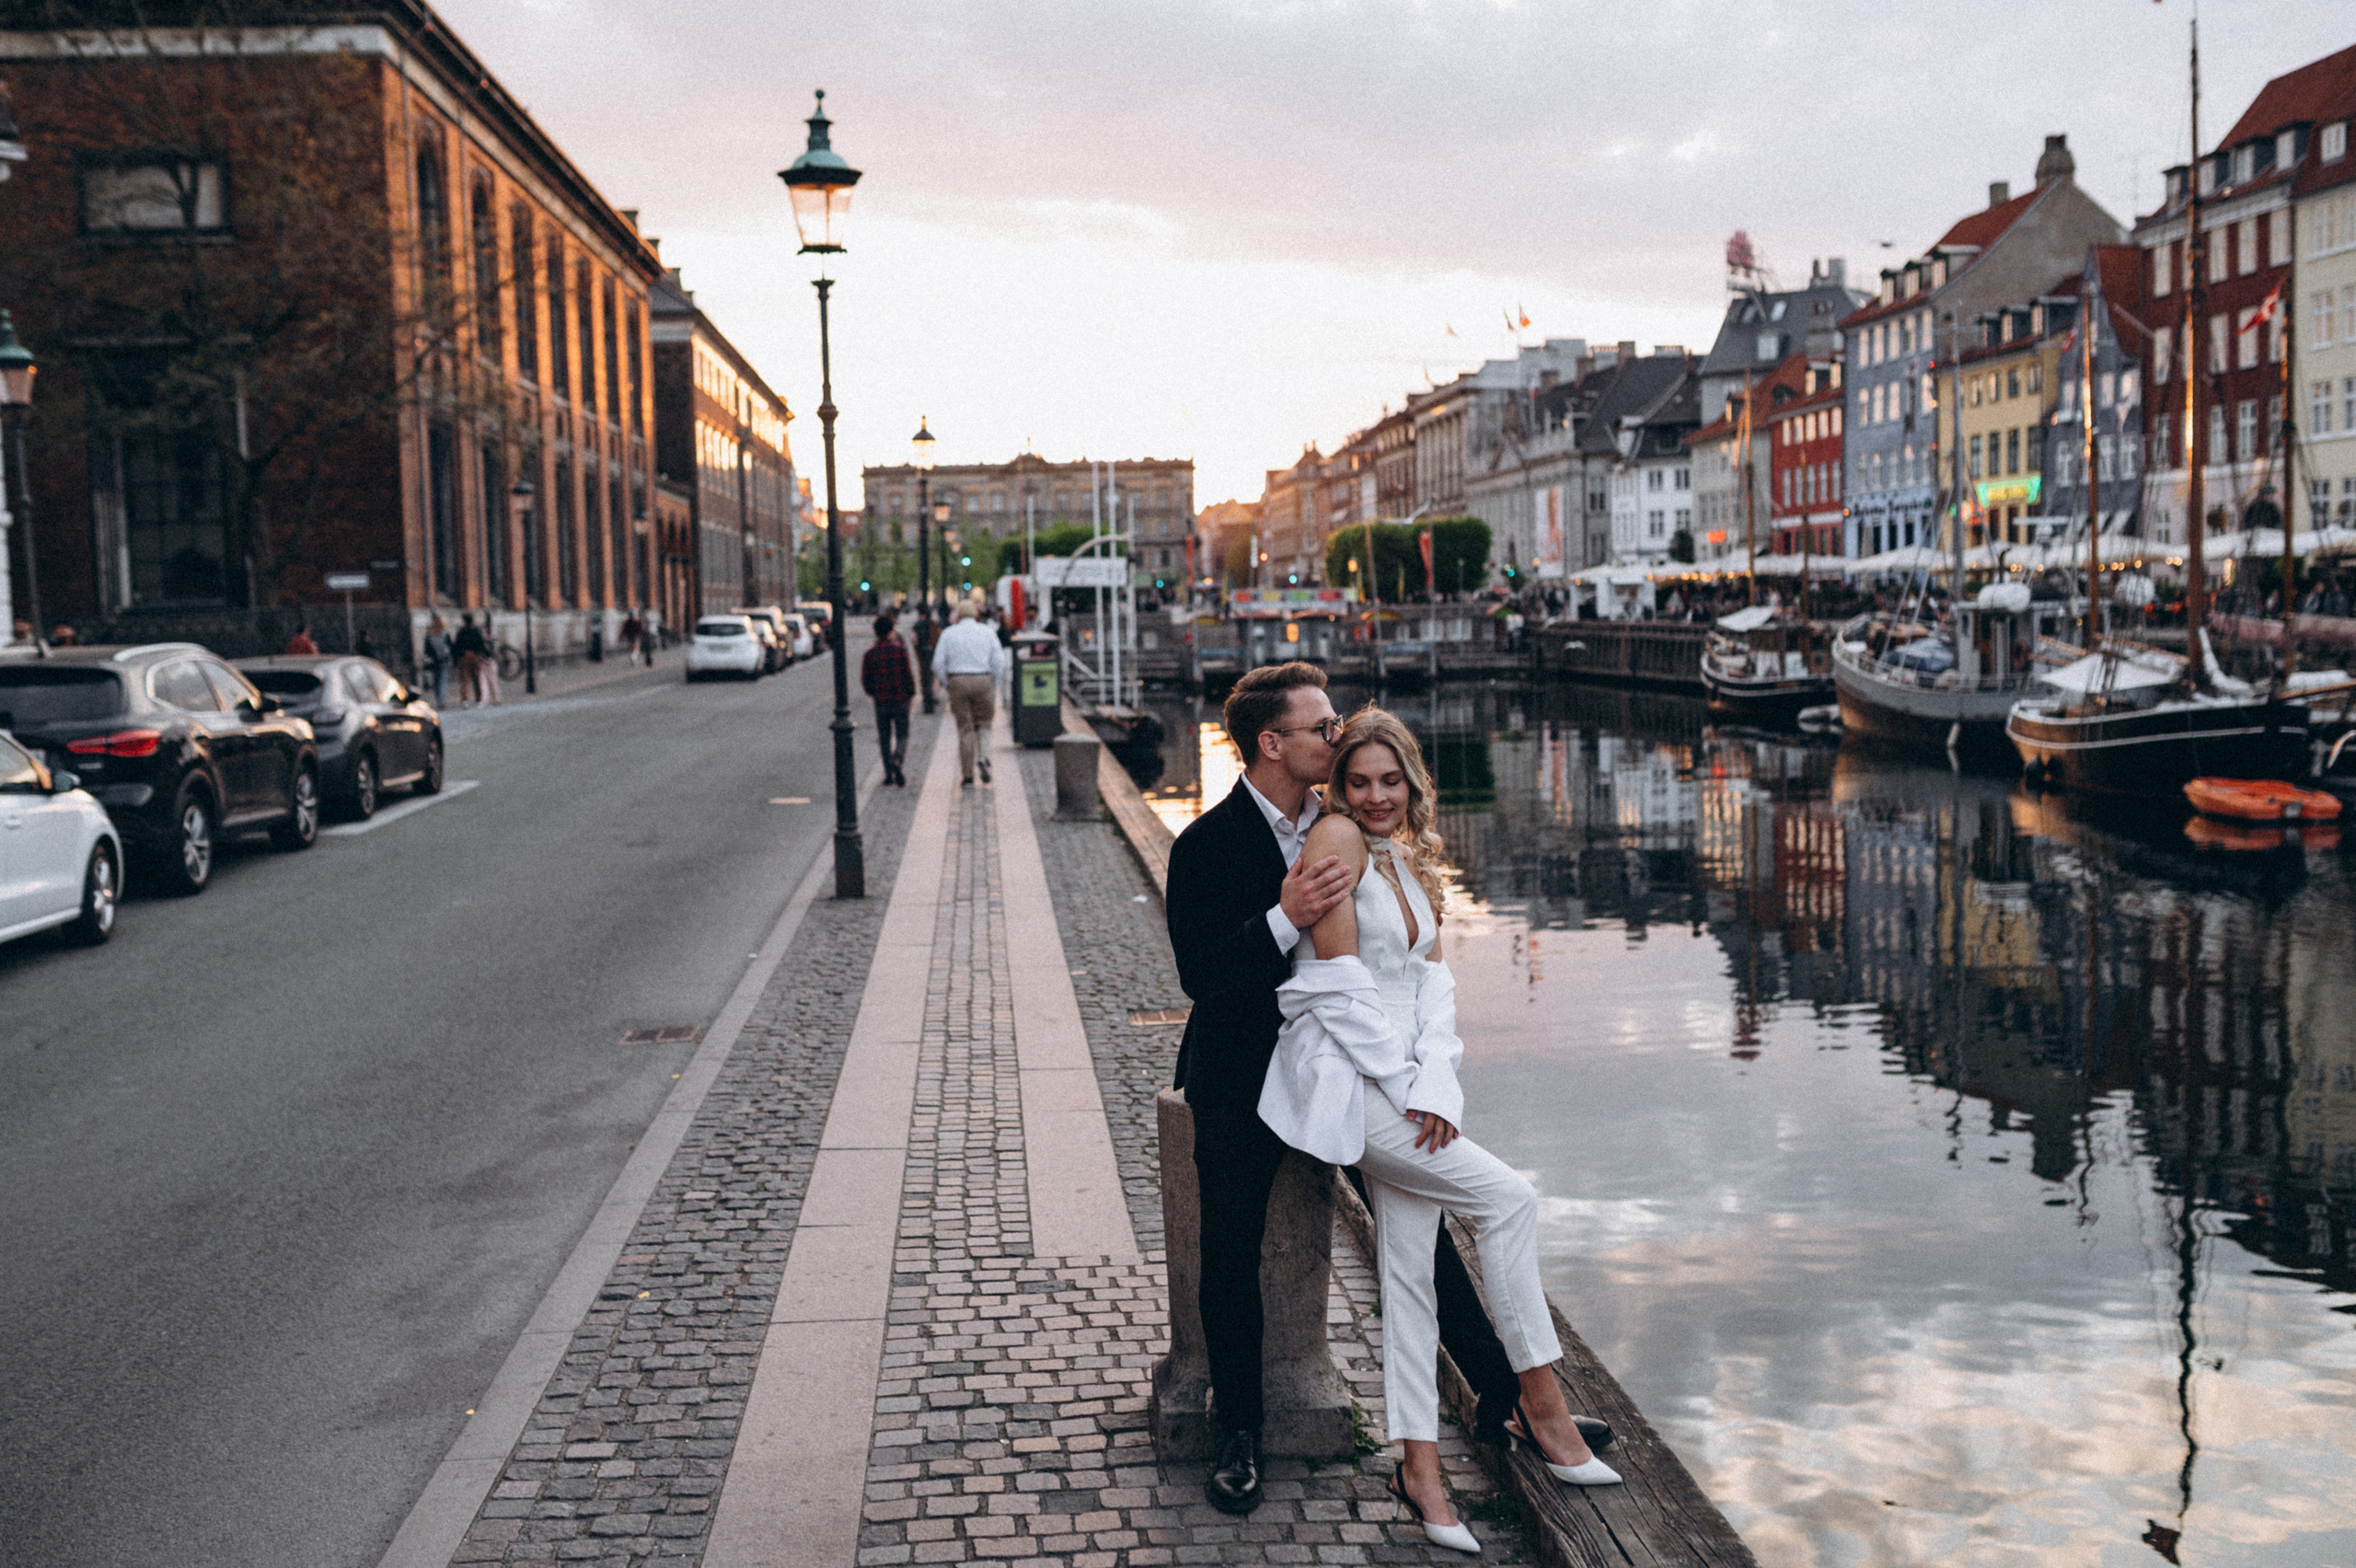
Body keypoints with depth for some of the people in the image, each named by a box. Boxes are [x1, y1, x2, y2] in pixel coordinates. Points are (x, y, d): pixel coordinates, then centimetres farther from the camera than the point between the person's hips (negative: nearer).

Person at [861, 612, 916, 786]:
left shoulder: (870, 654, 0)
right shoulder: (900, 649, -7)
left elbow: (865, 681, 1)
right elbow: (908, 673, -8)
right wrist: (912, 693, 6)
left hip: (881, 702, 2)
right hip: (901, 700, -2)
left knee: (885, 738, 11)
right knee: (902, 736, 4)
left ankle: (889, 774, 10)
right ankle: (897, 760, -24)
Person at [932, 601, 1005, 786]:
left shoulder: (949, 634, 4)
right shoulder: (986, 632, 4)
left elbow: (938, 663, -3)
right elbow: (999, 660, -4)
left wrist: (946, 686, 5)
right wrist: (993, 684, 5)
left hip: (958, 682, 0)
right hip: (984, 680, 0)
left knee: (965, 729, 6)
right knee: (983, 725, 15)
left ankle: (967, 775, 4)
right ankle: (983, 758, -11)